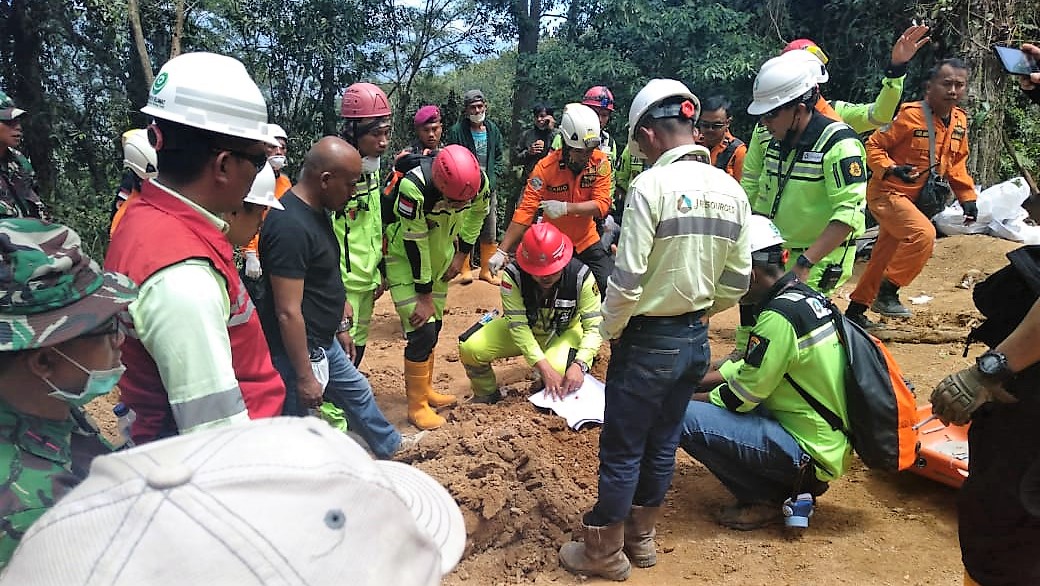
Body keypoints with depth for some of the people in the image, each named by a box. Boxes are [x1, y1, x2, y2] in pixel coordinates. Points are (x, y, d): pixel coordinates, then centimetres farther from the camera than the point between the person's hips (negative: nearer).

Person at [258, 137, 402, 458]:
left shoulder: (317, 211, 3)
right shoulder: (291, 226, -28)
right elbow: (288, 312, -28)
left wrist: (341, 325, 22)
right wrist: (304, 377, -24)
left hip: (324, 342, 11)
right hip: (298, 351, -11)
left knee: (357, 392, 28)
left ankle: (390, 448, 52)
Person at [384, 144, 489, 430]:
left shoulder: (479, 181, -20)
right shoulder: (414, 187, -36)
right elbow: (414, 244, -28)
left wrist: (461, 255, 4)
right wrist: (424, 296, -20)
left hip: (439, 255, 6)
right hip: (406, 257, -6)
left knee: (434, 325, 14)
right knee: (422, 330, -10)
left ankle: (424, 388, 33)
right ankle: (417, 405, 5)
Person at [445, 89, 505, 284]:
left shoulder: (493, 130, 7)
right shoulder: (456, 131, -7)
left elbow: (500, 157, 13)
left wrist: (492, 177, -1)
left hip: (489, 188, 4)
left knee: (490, 234, 9)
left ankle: (486, 270, 21)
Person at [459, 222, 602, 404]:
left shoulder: (581, 276, -29)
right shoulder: (513, 275, -29)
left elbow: (594, 327, -25)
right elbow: (518, 325, -29)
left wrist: (579, 364, -42)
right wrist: (544, 367, -39)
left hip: (564, 332, -1)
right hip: (525, 329, 1)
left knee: (558, 368, -35)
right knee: (471, 348, -21)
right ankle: (487, 394, 12)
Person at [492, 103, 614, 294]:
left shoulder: (600, 162, -12)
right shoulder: (546, 166, -18)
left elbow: (602, 205, -18)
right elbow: (525, 210, -21)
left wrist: (565, 208, -32)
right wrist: (502, 251, -26)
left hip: (587, 242, 2)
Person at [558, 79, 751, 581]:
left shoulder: (652, 184, -18)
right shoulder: (731, 190, 2)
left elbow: (627, 277, -21)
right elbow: (737, 281, 5)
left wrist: (609, 331, -5)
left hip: (648, 340, -7)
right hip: (695, 339, 7)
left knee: (621, 450, 8)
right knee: (662, 445, 20)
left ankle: (605, 552, 24)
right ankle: (641, 537, 36)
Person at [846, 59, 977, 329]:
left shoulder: (960, 121, 6)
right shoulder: (910, 115, -18)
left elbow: (957, 163, 17)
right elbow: (874, 146, -13)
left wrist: (967, 197, 10)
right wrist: (892, 170, -30)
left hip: (915, 198, 8)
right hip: (887, 193, -8)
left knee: (884, 258, 12)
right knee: (923, 233, -29)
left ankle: (856, 311, 24)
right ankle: (887, 294, -13)